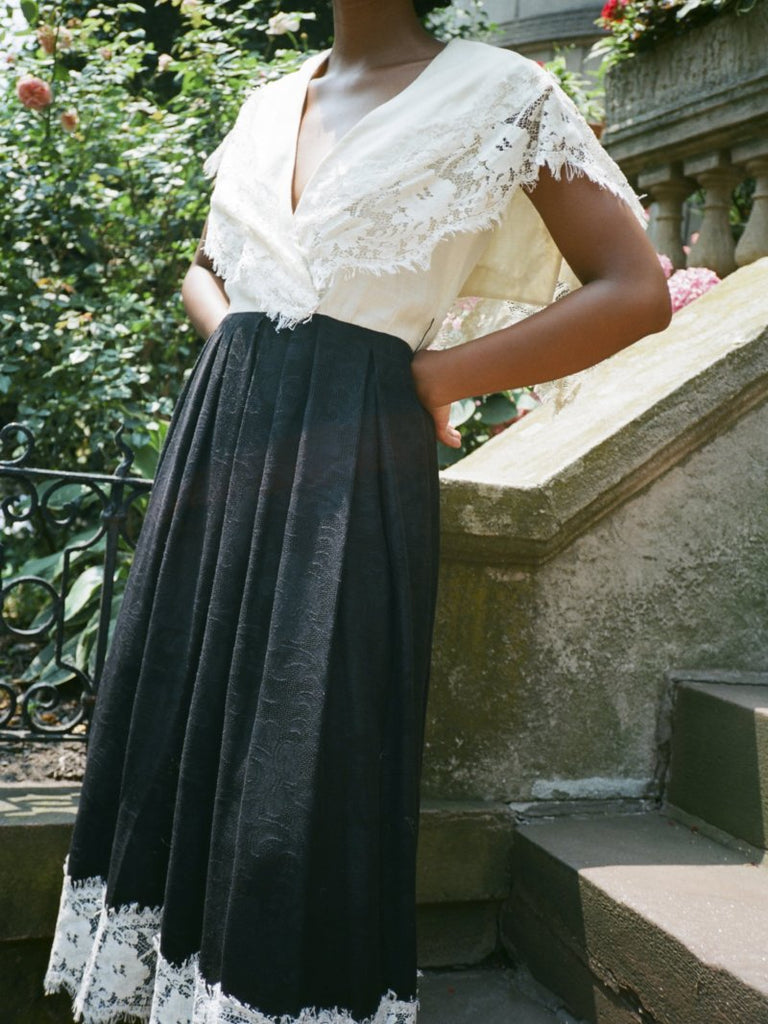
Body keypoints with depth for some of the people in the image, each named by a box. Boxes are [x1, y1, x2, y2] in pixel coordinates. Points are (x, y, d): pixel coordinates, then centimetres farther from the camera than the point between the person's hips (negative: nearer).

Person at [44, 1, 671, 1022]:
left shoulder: (498, 93, 0)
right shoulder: (268, 105, 16)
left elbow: (636, 292, -6)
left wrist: (430, 378, -8)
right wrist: (237, 344, 6)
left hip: (350, 459, -6)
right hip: (218, 443, 6)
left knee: (307, 766, -2)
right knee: (175, 733, 11)